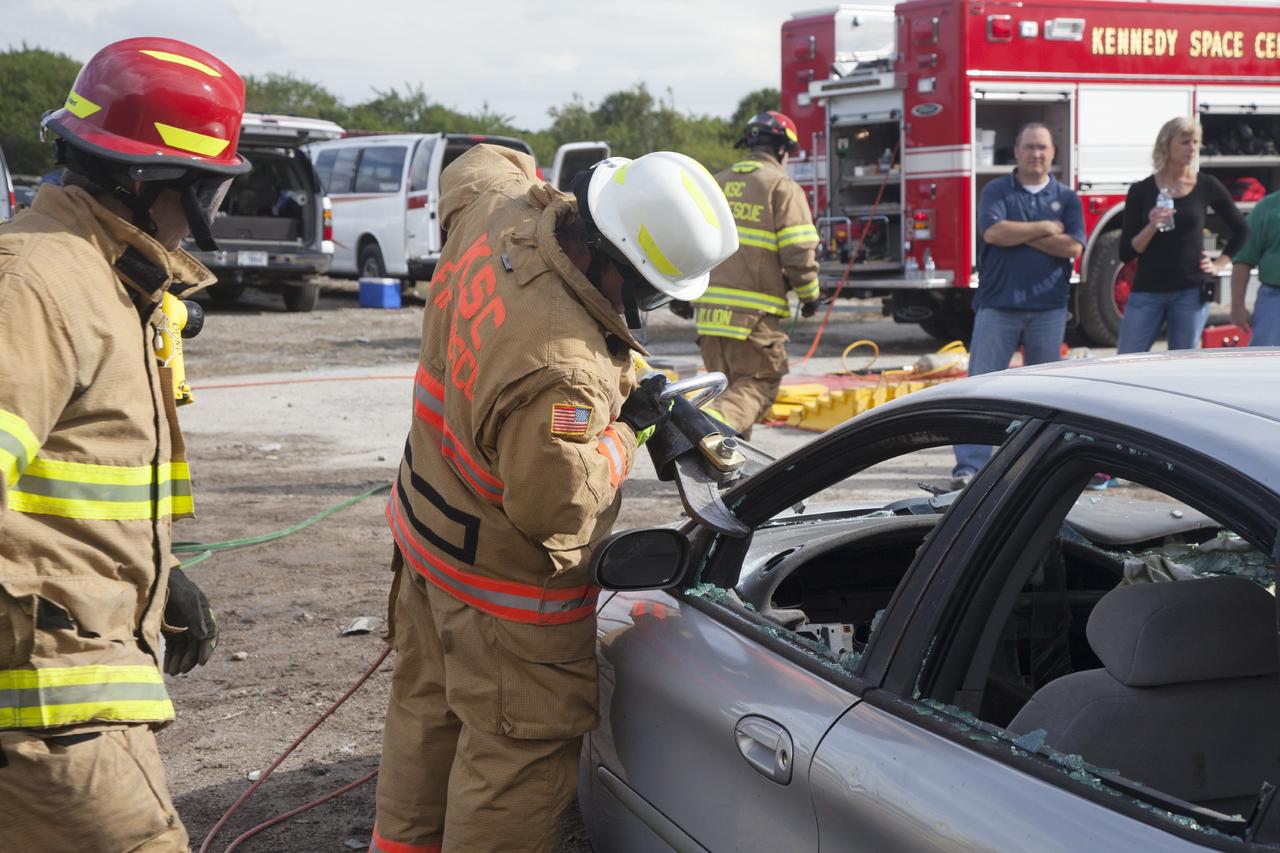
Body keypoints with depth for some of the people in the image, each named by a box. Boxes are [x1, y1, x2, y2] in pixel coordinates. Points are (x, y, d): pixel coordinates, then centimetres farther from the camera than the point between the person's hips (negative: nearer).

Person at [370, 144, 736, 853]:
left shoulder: (498, 210, -13)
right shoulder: (563, 370, -39)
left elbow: (476, 167, 12)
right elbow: (555, 504, -29)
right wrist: (624, 429, -16)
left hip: (427, 529, 10)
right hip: (504, 585, -10)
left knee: (426, 704, 25)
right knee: (519, 750, 5)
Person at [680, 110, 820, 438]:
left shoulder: (717, 183, 17)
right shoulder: (782, 187, -3)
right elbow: (798, 252, -10)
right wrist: (810, 294, 5)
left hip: (709, 307, 6)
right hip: (754, 312, -6)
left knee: (728, 386, 17)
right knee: (760, 382, -1)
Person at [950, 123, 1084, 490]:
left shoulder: (1066, 197, 8)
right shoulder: (996, 191, 4)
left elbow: (1072, 246, -6)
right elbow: (994, 232, -15)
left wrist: (1018, 233, -9)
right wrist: (1045, 229, -7)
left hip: (1048, 308, 2)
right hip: (998, 305, -2)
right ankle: (969, 464, -6)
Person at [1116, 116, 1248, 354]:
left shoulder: (1207, 186, 2)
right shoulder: (1141, 190, -1)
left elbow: (1241, 231, 16)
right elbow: (1126, 254, -3)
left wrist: (1219, 265, 7)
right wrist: (1151, 227, -18)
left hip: (1191, 292, 0)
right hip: (1147, 291, 0)